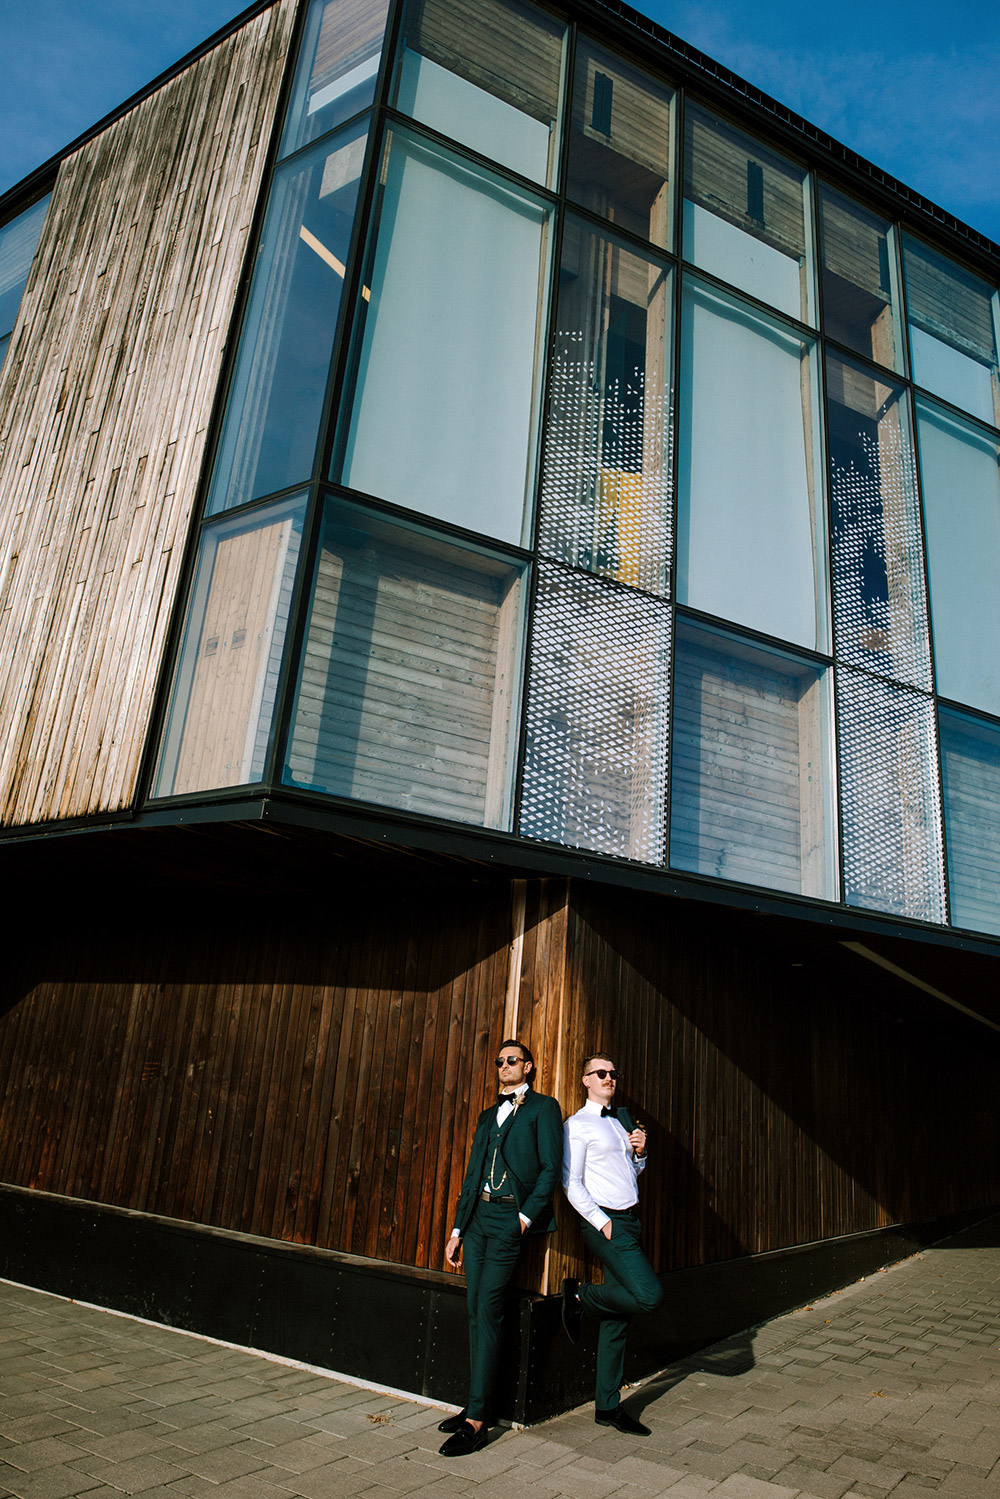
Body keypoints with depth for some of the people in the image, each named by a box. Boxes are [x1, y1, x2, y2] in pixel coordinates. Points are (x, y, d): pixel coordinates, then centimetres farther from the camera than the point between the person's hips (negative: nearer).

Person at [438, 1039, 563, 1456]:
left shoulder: (543, 1108, 1)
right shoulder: (488, 1115, 20)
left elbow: (551, 1167, -7)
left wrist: (527, 1215, -15)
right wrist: (457, 1230, 15)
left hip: (511, 1218, -7)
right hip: (478, 1216, 7)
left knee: (488, 1310, -10)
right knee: (476, 1312, 8)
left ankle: (476, 1420, -5)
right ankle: (476, 1404, 18)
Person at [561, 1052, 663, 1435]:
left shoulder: (620, 1120, 17)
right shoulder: (578, 1125, -7)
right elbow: (571, 1183, -10)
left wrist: (639, 1151, 5)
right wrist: (602, 1223, -14)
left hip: (630, 1221, 7)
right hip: (606, 1222, -7)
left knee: (618, 1316, 9)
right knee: (649, 1295, -20)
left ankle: (608, 1406, 18)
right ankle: (579, 1297, 2)